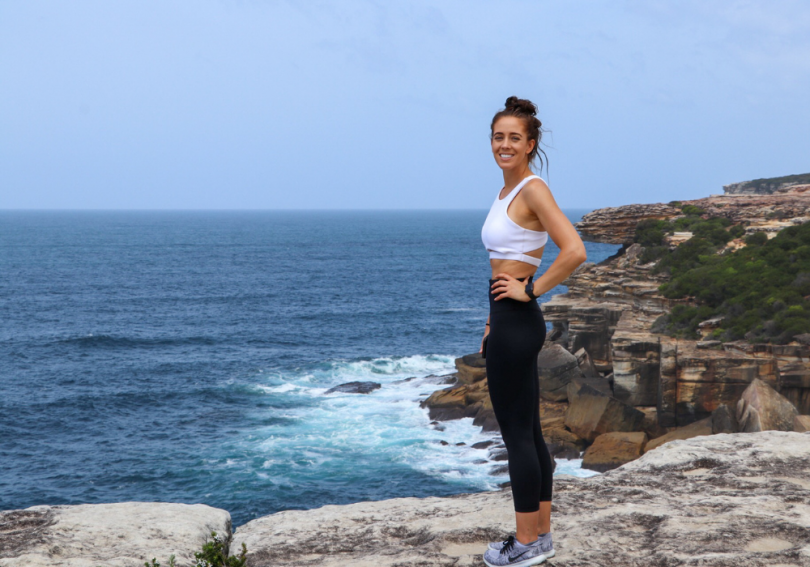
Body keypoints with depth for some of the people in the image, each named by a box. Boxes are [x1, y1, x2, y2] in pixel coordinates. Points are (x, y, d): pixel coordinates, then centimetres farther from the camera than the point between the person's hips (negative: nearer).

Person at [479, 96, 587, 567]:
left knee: (517, 434, -2)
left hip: (517, 322, -10)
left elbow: (574, 252, -25)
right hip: (508, 322, 10)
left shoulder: (533, 189, -13)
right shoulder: (508, 191, 15)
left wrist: (530, 289, -16)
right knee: (528, 432, 13)